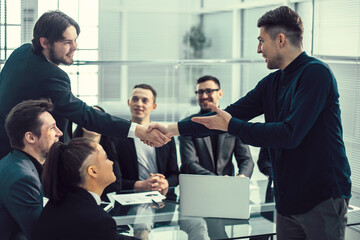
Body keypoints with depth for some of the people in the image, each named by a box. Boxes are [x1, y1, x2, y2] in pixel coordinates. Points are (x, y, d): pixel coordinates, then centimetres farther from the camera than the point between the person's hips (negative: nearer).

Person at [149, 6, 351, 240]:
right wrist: (173, 129, 9)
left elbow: (290, 134, -23)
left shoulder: (315, 73, -14)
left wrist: (232, 126, -13)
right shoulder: (272, 84, 11)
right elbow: (229, 115, 12)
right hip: (288, 200, 8)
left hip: (323, 197, -7)